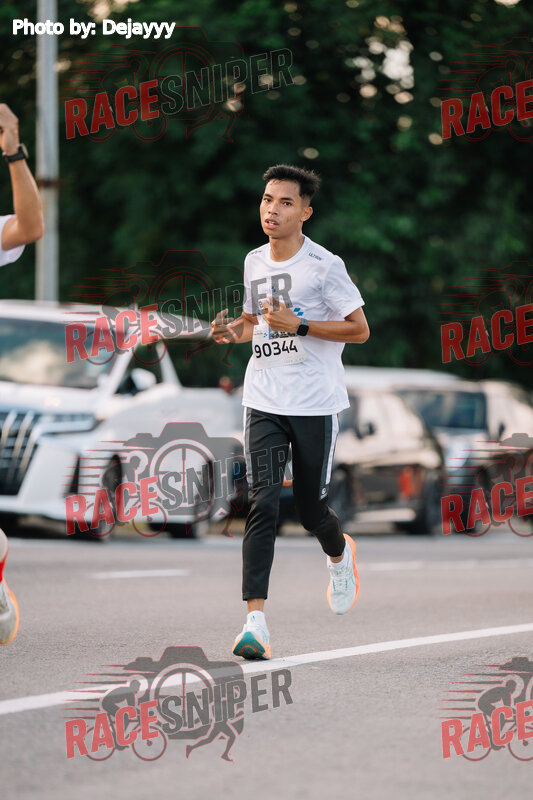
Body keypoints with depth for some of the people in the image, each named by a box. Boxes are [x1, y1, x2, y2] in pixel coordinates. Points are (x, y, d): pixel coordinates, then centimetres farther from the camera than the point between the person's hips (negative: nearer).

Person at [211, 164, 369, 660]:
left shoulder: (324, 265, -9)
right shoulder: (254, 262, 8)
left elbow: (359, 329, -8)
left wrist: (297, 325, -18)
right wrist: (235, 330, 2)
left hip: (316, 405, -3)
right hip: (264, 402, 3)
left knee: (310, 510, 7)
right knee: (263, 504, -12)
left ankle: (339, 554, 45)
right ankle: (255, 620, -17)